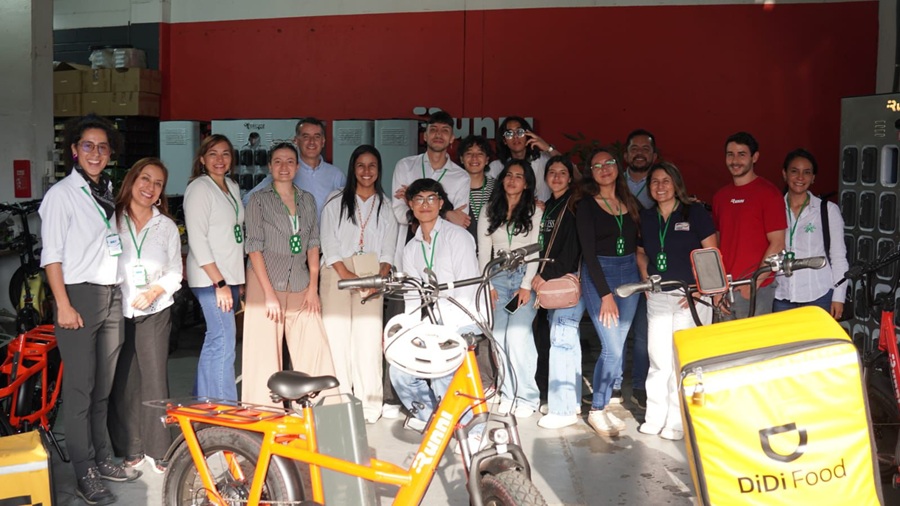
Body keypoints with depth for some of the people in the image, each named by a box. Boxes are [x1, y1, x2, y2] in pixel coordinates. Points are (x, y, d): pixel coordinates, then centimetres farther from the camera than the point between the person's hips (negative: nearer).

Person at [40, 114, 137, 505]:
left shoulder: (108, 192, 14)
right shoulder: (61, 194, -5)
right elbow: (51, 255, -9)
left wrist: (121, 292, 11)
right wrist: (63, 305, -15)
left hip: (112, 296, 7)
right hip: (80, 296, -6)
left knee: (104, 385, 13)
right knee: (80, 388, -4)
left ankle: (102, 458, 24)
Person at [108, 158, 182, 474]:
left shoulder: (167, 226, 8)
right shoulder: (112, 219, 2)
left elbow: (175, 272, 8)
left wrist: (155, 291, -11)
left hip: (155, 312, 1)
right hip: (118, 312, -1)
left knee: (155, 378, -2)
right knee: (123, 382, 2)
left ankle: (158, 450, 8)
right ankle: (131, 449, 14)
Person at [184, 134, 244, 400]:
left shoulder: (233, 187, 16)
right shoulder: (199, 188, -8)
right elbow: (197, 239, -14)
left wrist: (238, 280, 13)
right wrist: (219, 282, -17)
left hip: (230, 277, 8)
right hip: (210, 279, -8)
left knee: (214, 343, 11)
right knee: (223, 343, -10)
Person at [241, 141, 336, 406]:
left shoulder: (307, 200, 14)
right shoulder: (258, 199, 2)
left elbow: (313, 244, 13)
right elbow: (254, 247, -5)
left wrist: (313, 287, 3)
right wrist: (270, 294, -12)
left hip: (300, 287, 3)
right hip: (265, 284, -3)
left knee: (316, 349, -5)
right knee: (266, 354, -3)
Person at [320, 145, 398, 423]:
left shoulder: (386, 206, 14)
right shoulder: (336, 201, 8)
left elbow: (388, 251, 10)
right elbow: (329, 244, 1)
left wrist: (379, 279, -7)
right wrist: (348, 275, -12)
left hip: (371, 277, 1)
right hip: (338, 274, -1)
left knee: (369, 338, -7)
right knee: (337, 336, -7)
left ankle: (369, 405, -2)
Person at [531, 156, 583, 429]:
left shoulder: (576, 205, -7)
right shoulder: (549, 206, 18)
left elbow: (573, 247, -15)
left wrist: (548, 275, -16)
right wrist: (540, 275, 7)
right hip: (551, 282, 8)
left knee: (561, 340, -12)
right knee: (568, 340, 12)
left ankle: (563, 409, -9)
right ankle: (573, 401, 18)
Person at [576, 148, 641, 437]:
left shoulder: (629, 202, 11)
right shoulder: (586, 206, -5)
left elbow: (636, 243, 13)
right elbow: (589, 253, -10)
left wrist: (641, 279, 1)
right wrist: (605, 294, -15)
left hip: (629, 273, 5)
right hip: (599, 276, -5)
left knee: (617, 347, 5)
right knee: (612, 348, -11)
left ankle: (604, 405, 16)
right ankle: (596, 410, 4)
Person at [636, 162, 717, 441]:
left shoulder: (695, 213, -3)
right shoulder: (646, 217, 10)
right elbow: (641, 252, 23)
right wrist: (646, 280, 8)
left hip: (690, 297, -4)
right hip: (658, 298, 4)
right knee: (659, 358, 4)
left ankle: (677, 422, 7)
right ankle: (655, 418, 14)